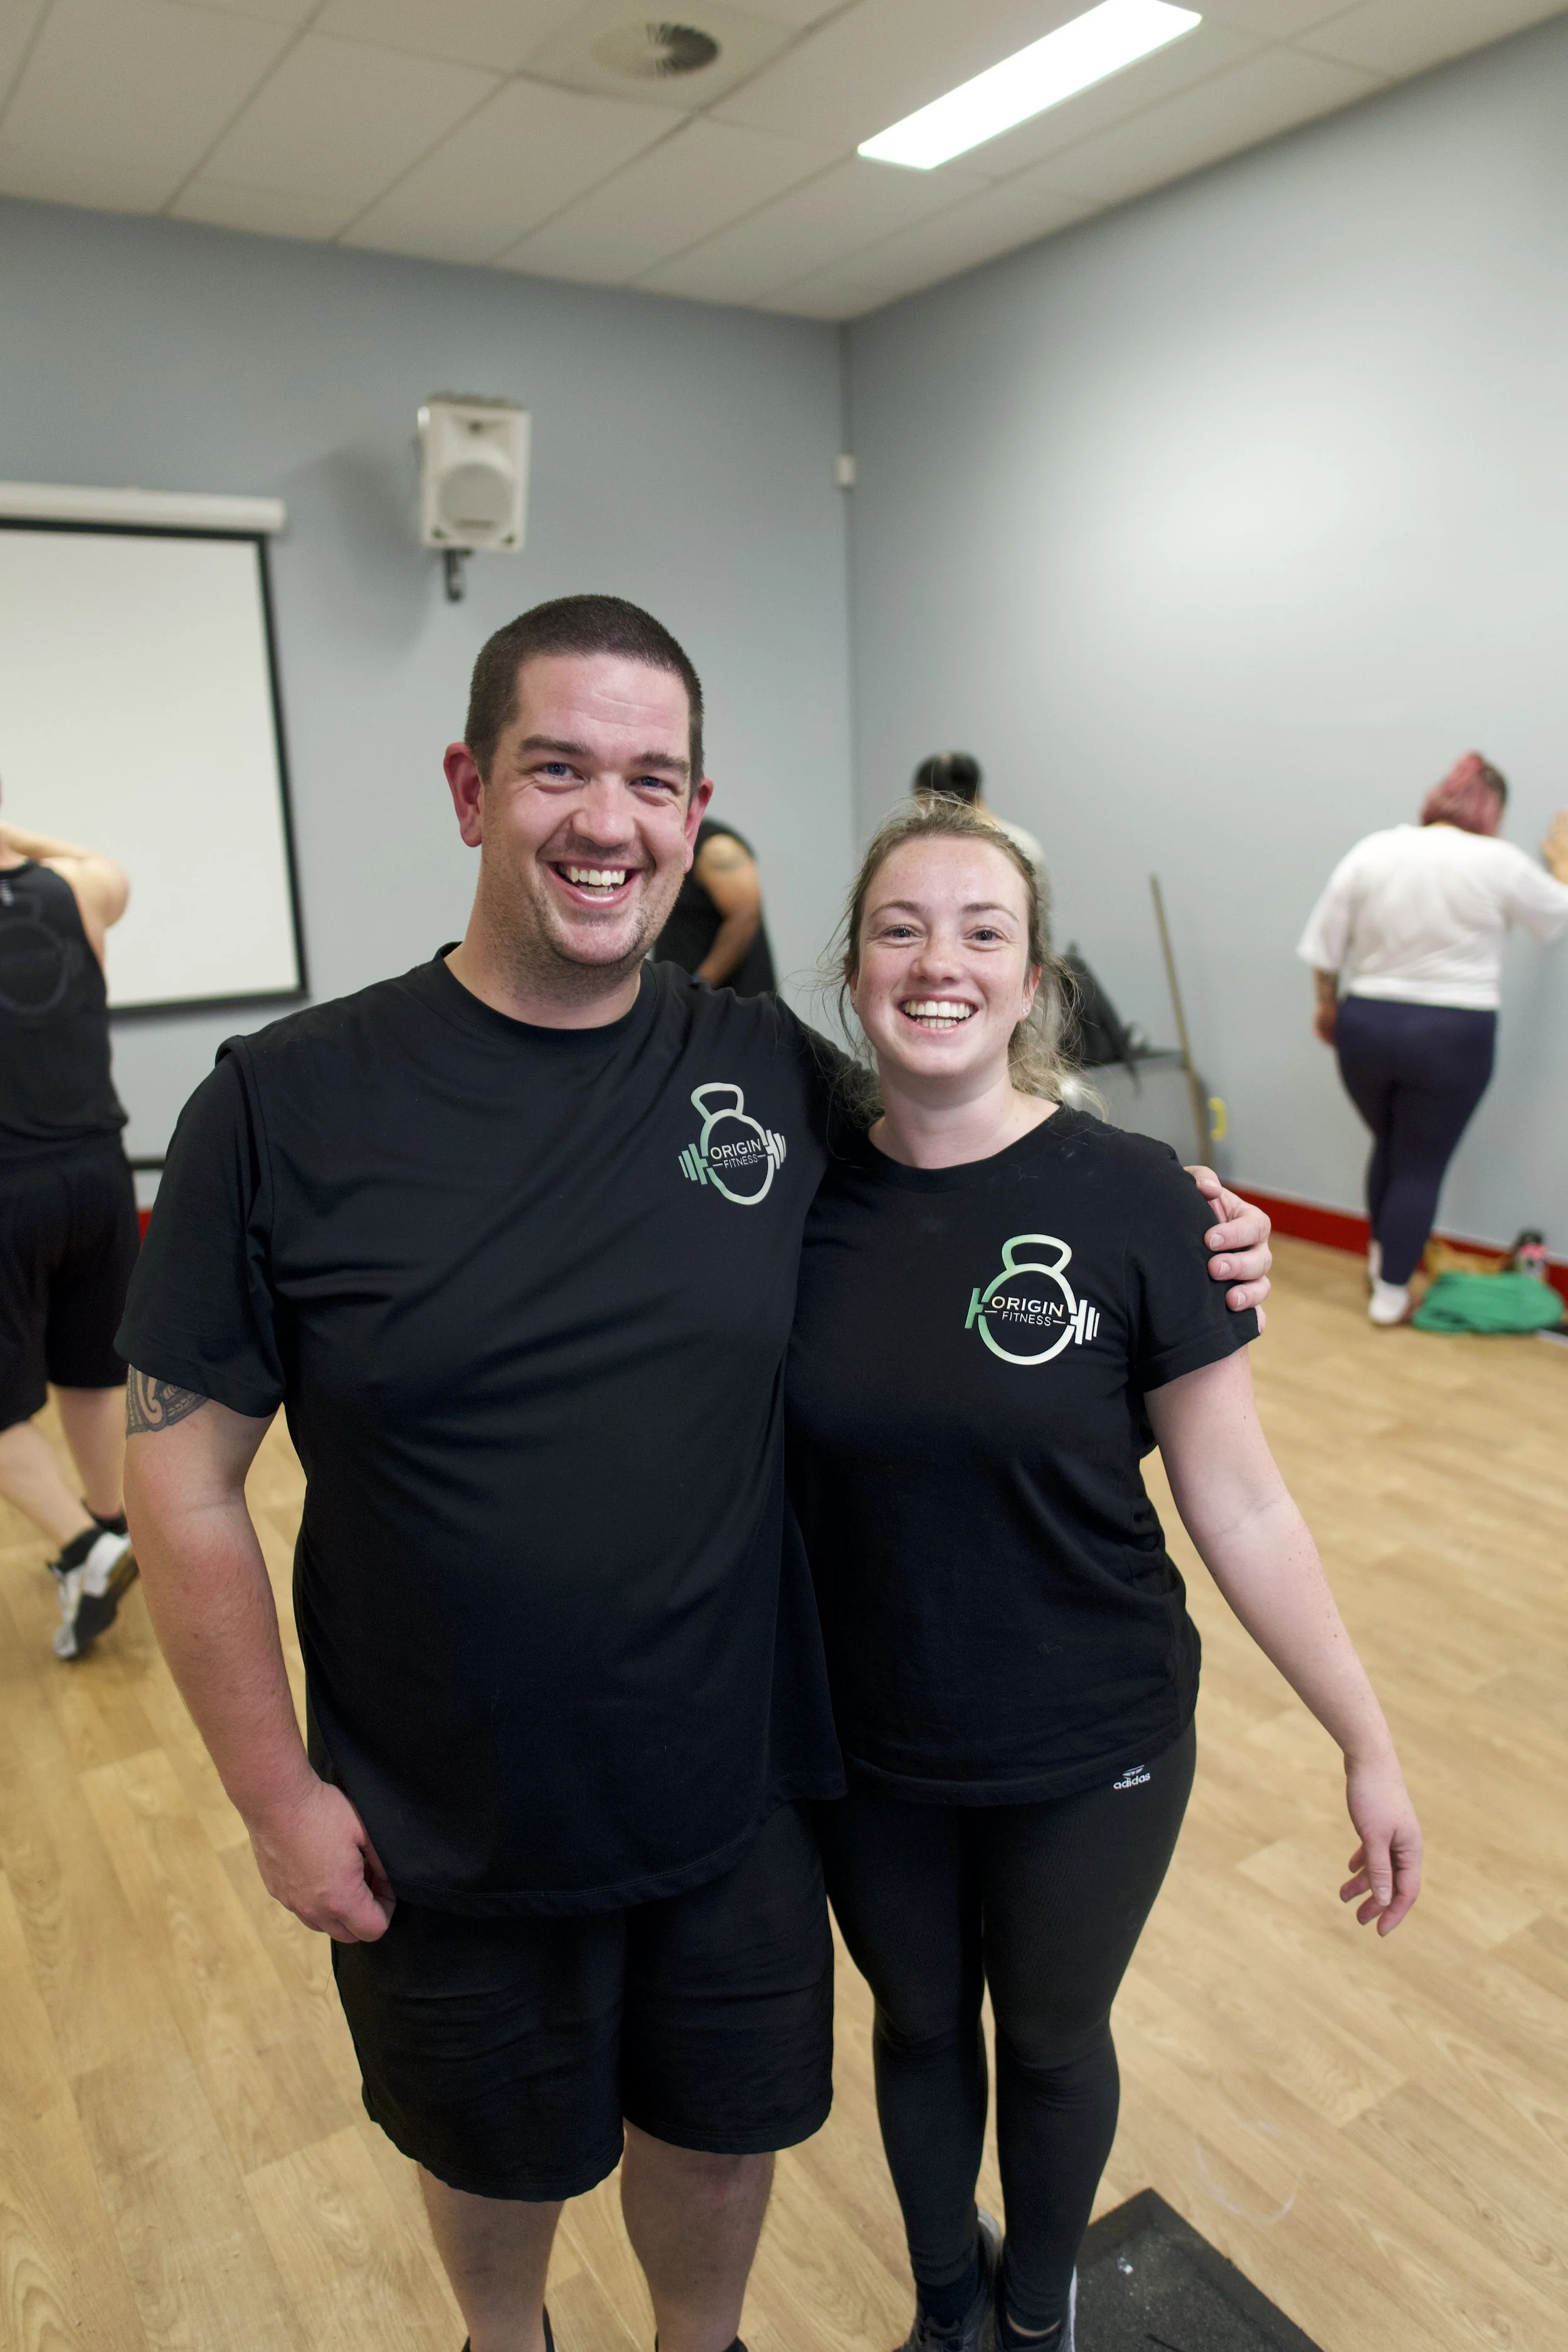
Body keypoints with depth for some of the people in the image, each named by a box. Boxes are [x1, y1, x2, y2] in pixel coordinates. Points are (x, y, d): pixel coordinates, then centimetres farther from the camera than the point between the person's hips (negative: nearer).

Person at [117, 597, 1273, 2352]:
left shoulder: (778, 1073, -8)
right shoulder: (286, 1107, -16)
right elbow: (183, 1478, -10)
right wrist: (277, 1793, -8)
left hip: (739, 1800, 2)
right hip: (438, 1839, -1)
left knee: (723, 2134, 25)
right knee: (493, 2158, 25)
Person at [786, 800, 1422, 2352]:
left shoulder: (1130, 1199, -18)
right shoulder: (799, 1192, -11)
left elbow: (1238, 1501, -11)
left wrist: (1367, 1744, -7)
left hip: (1086, 1755, -1)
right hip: (864, 1755, 2)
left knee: (1052, 2039, 23)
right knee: (919, 2024, 25)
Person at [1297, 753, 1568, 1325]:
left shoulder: (1371, 852, 0)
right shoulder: (1498, 862, -7)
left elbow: (1324, 944, 1)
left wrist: (1328, 1004, 16)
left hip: (1366, 1027, 3)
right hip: (1452, 1038, -3)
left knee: (1388, 1147, 24)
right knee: (1422, 1167, 8)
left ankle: (1381, 1261, 35)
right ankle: (1390, 1294, 14)